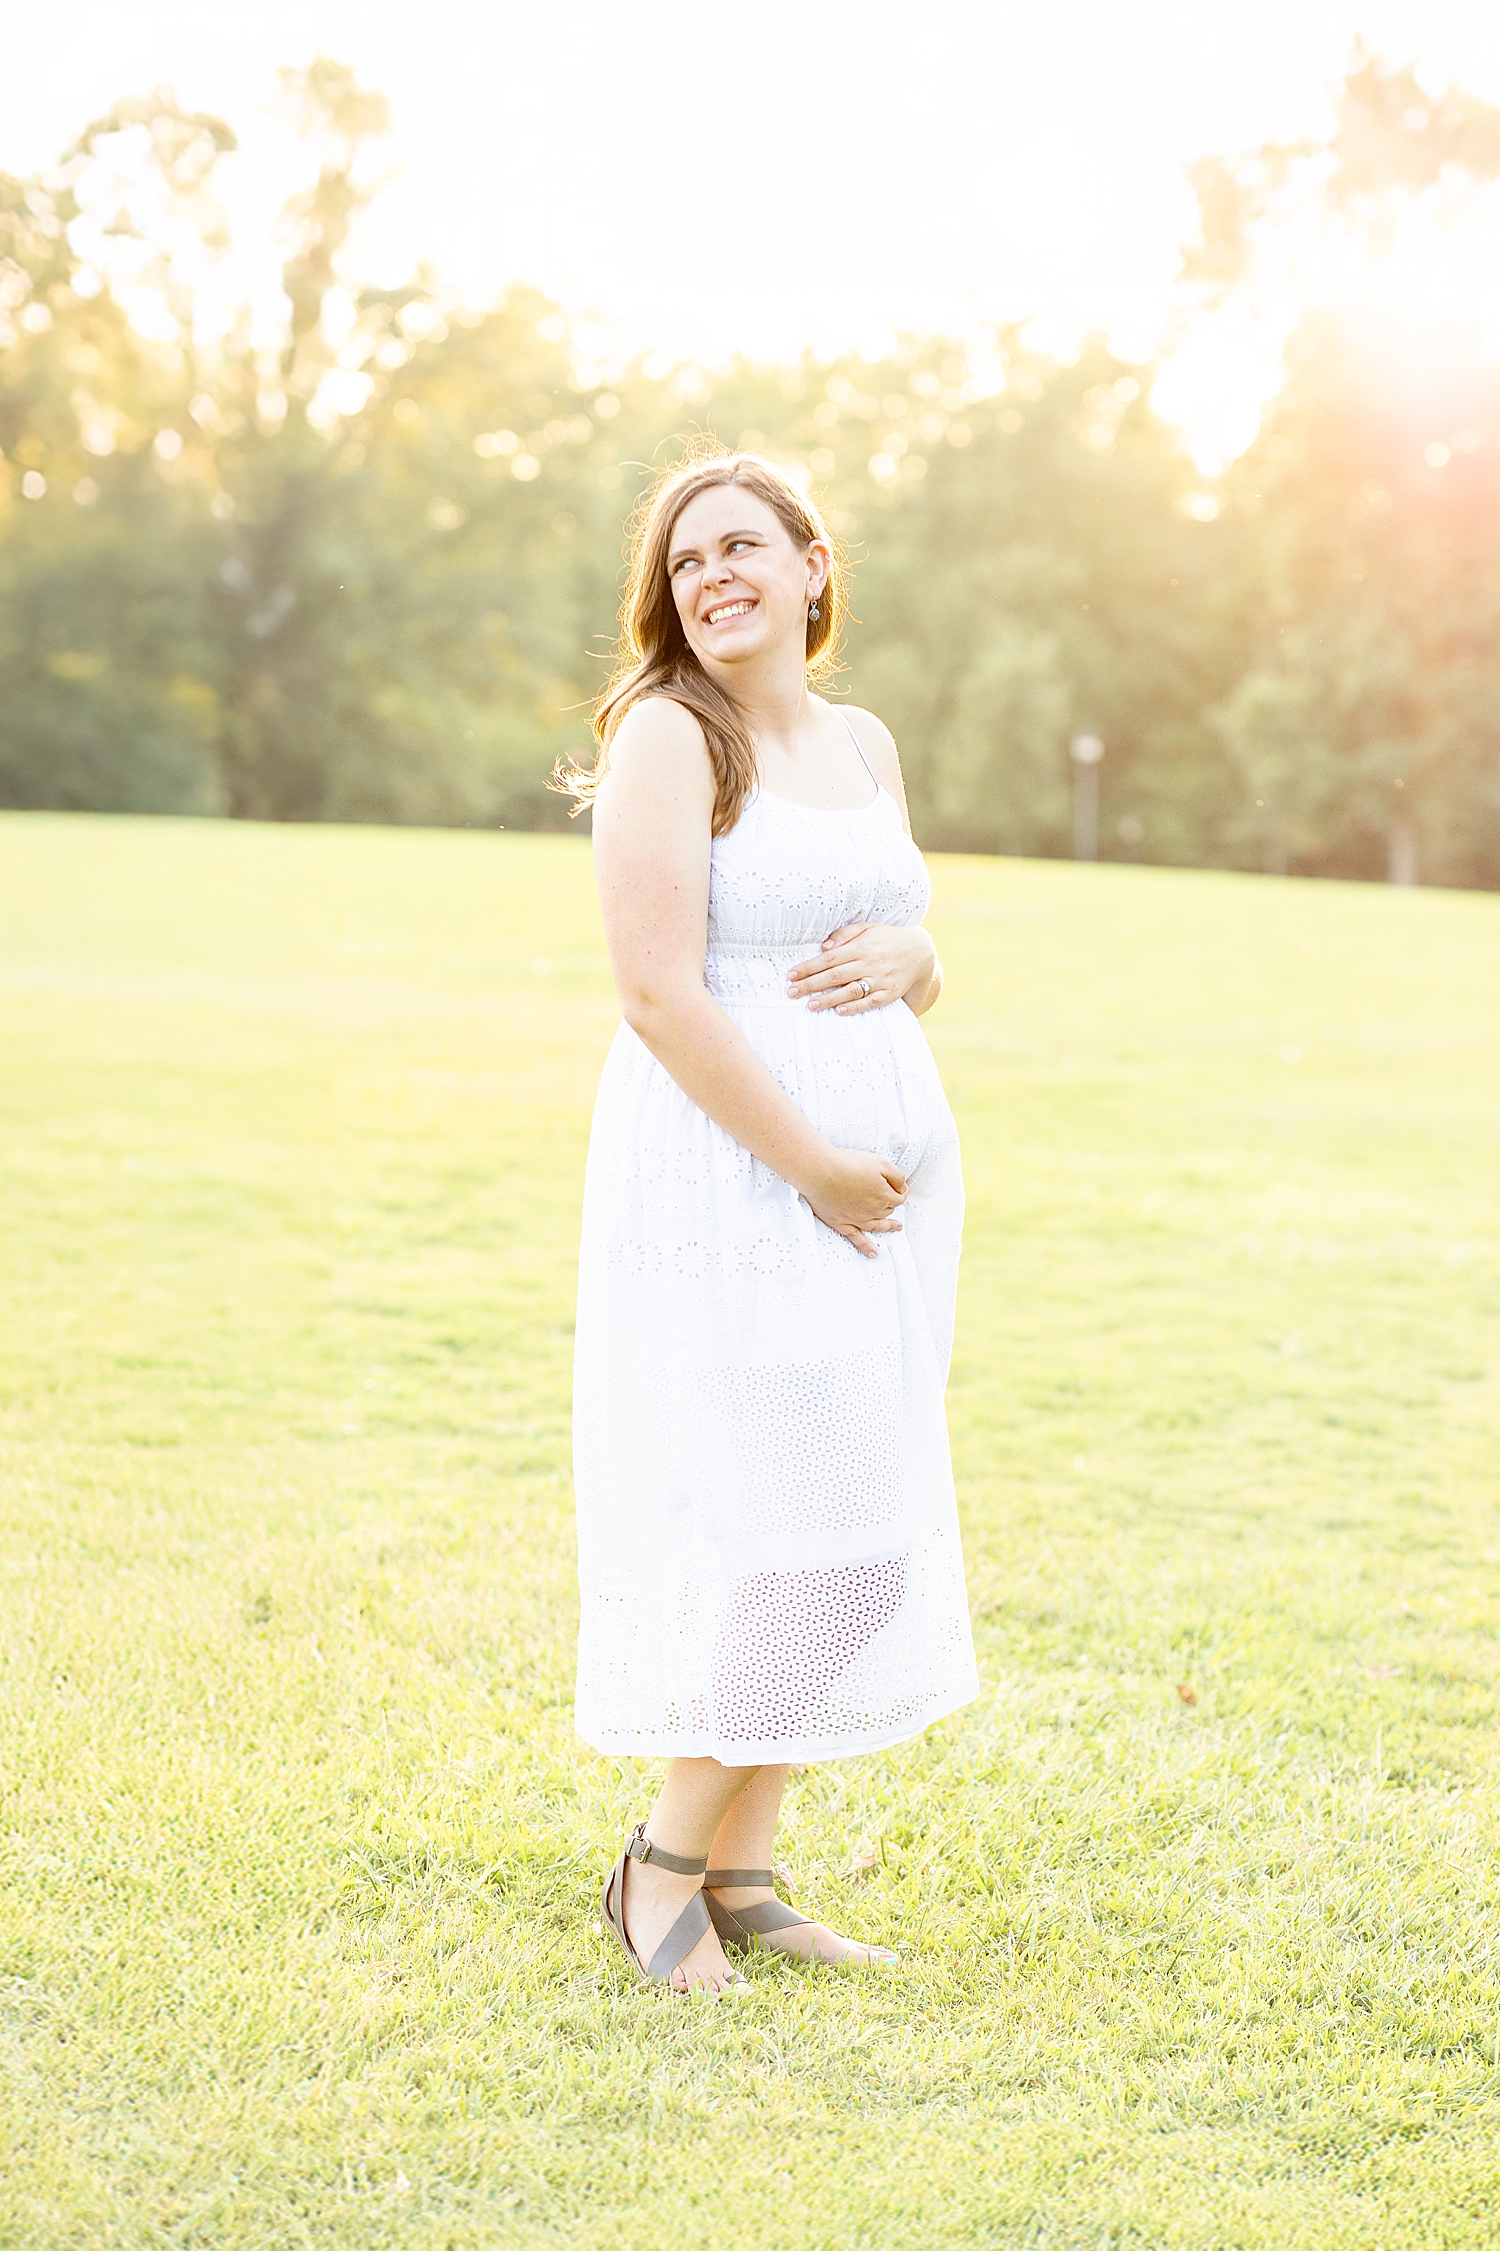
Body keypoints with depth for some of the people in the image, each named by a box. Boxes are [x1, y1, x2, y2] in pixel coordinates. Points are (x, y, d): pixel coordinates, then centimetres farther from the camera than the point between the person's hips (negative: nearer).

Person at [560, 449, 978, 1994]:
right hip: (730, 1165, -7)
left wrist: (903, 962, -2)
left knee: (852, 1525, 8)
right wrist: (810, 1163, -16)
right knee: (772, 1515, -9)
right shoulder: (667, 734, -7)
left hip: (885, 1164, 8)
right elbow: (659, 995, -16)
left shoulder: (864, 745, 14)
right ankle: (663, 1865, 8)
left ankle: (737, 1872, 17)